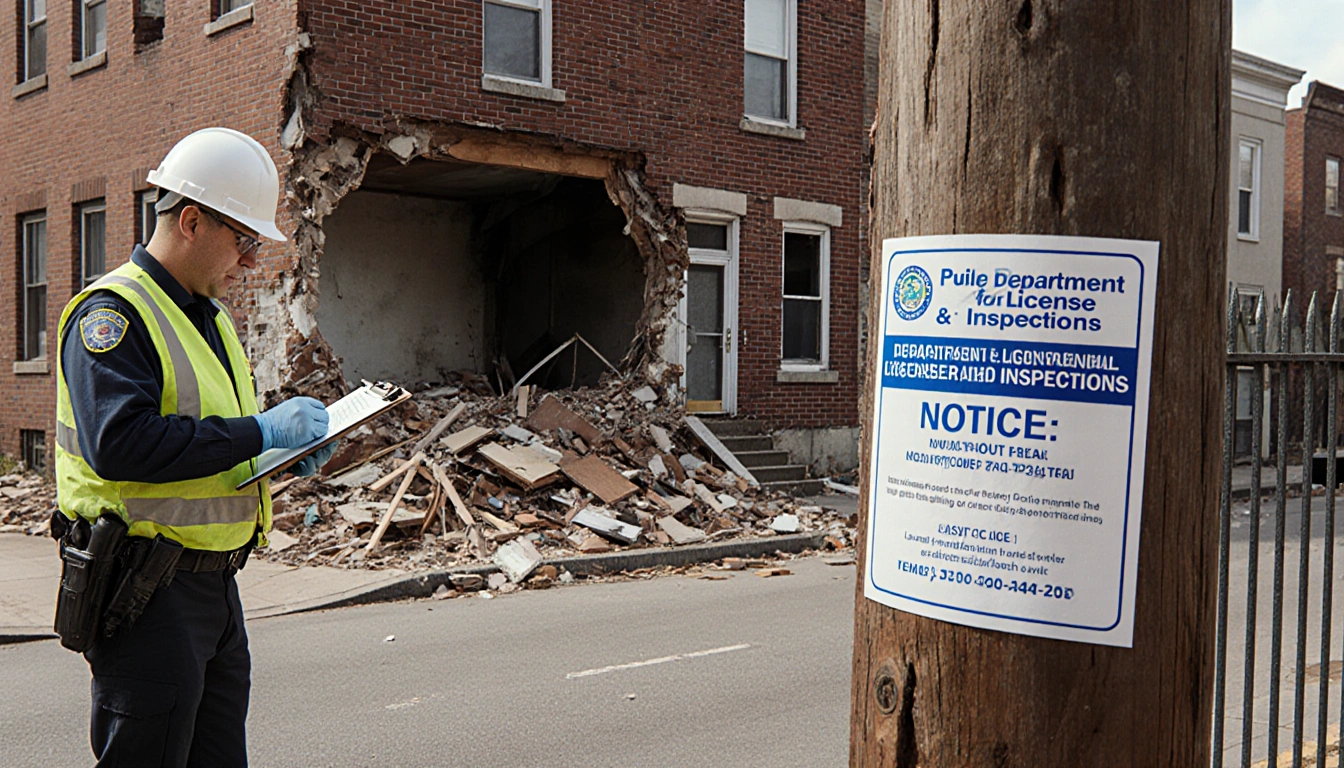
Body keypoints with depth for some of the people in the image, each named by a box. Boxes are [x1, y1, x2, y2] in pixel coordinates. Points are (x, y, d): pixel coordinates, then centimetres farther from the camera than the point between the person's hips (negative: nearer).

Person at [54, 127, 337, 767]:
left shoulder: (212, 318, 17)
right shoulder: (112, 311, -13)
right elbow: (118, 443, -27)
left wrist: (288, 451, 6)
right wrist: (258, 432, -23)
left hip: (215, 586, 9)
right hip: (145, 593, -9)